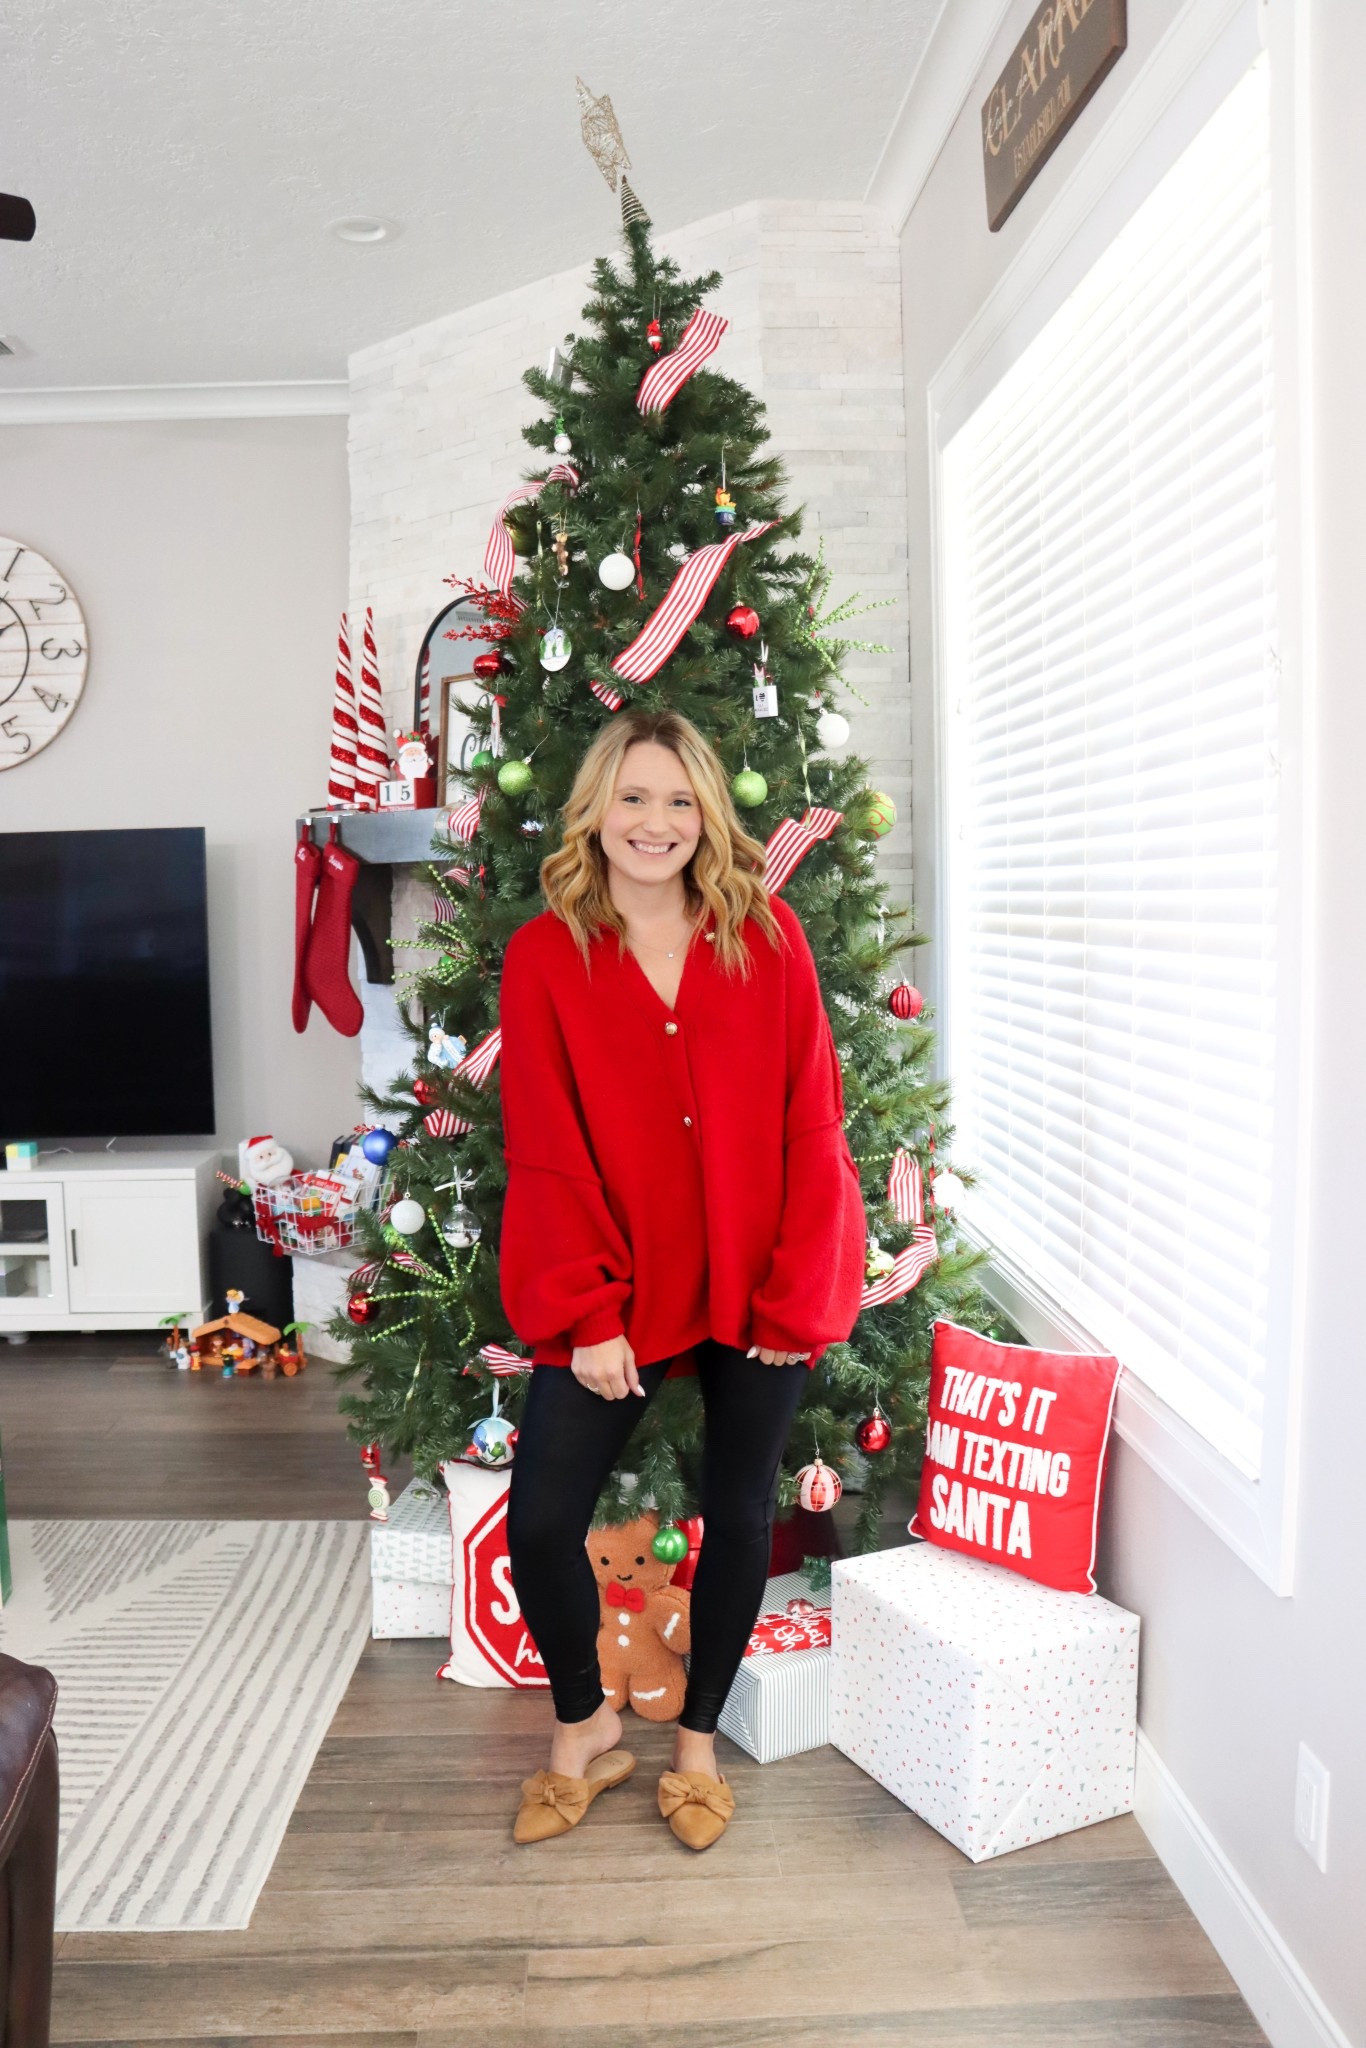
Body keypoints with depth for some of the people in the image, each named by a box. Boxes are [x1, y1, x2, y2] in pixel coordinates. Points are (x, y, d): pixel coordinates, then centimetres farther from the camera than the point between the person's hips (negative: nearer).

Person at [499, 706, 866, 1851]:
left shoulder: (768, 938, -3)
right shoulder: (544, 956, -4)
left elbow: (812, 1122, -4)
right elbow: (547, 1150, -6)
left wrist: (798, 1292, -8)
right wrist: (588, 1314, -11)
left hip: (761, 1286, 1)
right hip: (618, 1289, 0)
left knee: (740, 1512, 12)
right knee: (540, 1519, -1)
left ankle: (699, 1741, 36)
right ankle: (586, 1729, 28)